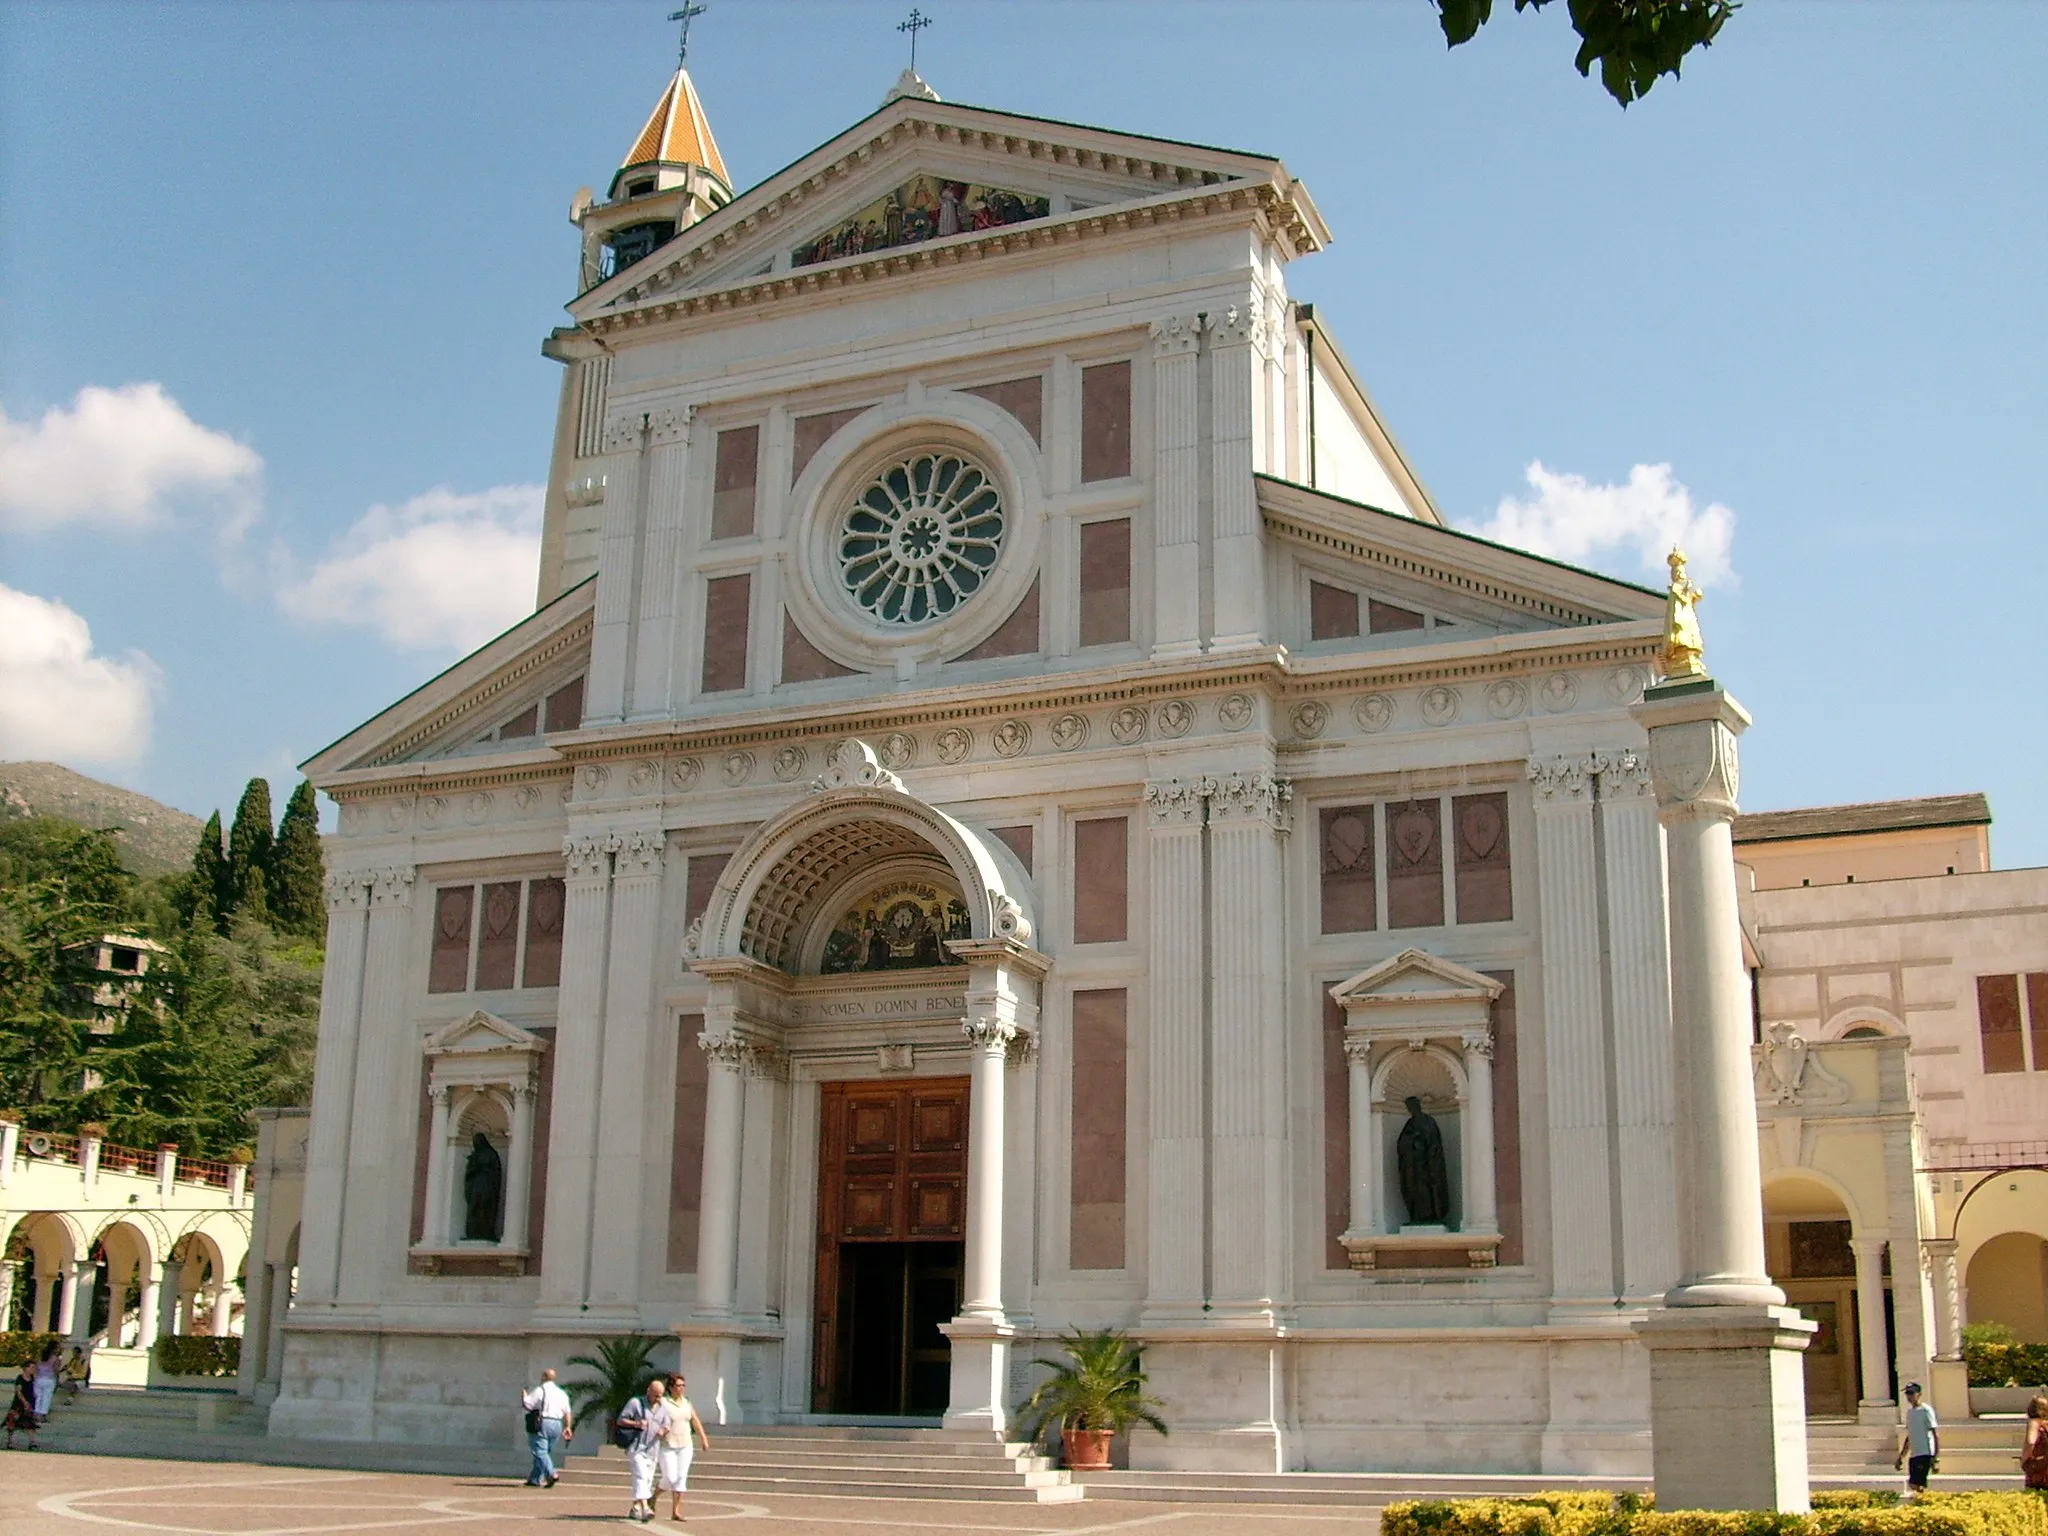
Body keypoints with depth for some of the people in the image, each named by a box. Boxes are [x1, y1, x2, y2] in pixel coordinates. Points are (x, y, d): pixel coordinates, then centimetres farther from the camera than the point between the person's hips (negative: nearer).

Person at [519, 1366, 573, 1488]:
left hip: (541, 1424, -7)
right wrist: (568, 1427, 12)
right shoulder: (562, 1393, 14)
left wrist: (524, 1394, 8)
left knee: (540, 1452, -11)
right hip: (557, 1424, 7)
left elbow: (526, 1404, -10)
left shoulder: (539, 1390, -6)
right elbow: (567, 1412, 11)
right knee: (544, 1452, 15)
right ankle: (535, 1479, 19)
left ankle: (552, 1474, -29)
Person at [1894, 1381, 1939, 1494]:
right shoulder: (1909, 1411, 16)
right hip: (1913, 1455, 8)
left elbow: (1935, 1434, -10)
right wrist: (1901, 1456, 22)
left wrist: (1936, 1456, -17)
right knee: (1914, 1486, 8)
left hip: (1925, 1454, -8)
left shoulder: (1926, 1410, -7)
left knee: (1915, 1485, -16)